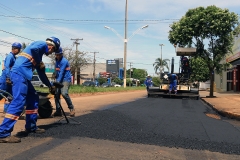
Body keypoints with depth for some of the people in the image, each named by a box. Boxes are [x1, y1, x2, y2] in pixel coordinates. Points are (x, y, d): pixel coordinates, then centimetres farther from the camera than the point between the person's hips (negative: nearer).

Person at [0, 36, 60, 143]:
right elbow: (33, 49, -23)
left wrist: (50, 86, 39)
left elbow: (41, 73, 35)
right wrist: (39, 63, -7)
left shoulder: (40, 50, 29)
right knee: (19, 102, -15)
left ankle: (31, 127, 22)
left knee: (33, 99, 15)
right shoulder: (42, 44, 3)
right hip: (19, 73, -10)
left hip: (22, 75, 10)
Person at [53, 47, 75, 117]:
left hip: (66, 79, -8)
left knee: (64, 93, -25)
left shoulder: (64, 61, -13)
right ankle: (58, 111, 10)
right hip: (59, 80, 8)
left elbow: (61, 72, -20)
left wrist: (58, 82, -24)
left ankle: (71, 109, -11)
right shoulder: (57, 61, 14)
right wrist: (56, 79, 16)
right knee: (56, 94, 2)